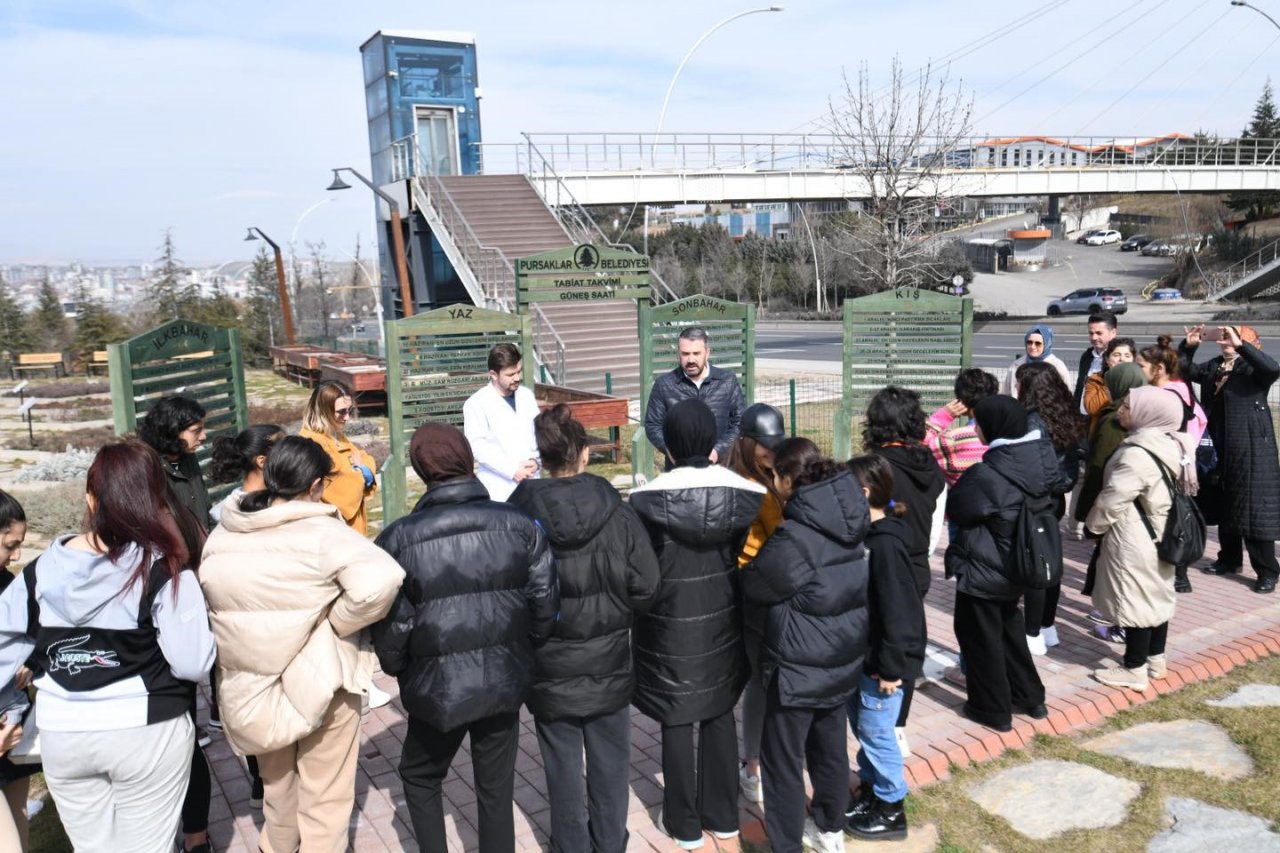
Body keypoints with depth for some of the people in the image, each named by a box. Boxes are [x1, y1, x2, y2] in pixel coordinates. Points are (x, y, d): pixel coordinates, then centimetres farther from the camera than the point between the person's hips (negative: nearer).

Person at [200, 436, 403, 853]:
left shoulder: (221, 534, -3)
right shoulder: (322, 533, -22)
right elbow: (381, 579, -35)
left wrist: (254, 629, 9)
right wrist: (339, 622, -19)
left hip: (251, 685, 6)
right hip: (319, 682, -5)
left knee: (277, 786, 30)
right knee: (325, 797, 14)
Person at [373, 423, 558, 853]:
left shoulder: (400, 538, -13)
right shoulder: (518, 524, -9)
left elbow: (391, 623, -9)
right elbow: (546, 601, -7)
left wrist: (399, 670, 11)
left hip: (437, 685, -2)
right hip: (504, 680, 2)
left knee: (419, 777, 25)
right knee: (496, 789, 18)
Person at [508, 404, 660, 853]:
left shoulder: (518, 514, -16)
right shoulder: (617, 512, -14)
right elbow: (645, 585, -13)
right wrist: (614, 617, 6)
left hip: (549, 664, -1)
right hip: (608, 660, 1)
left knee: (563, 763, 16)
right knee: (609, 758, 19)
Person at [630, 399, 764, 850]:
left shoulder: (647, 499, -18)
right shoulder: (745, 493, -10)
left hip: (671, 630, -3)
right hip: (723, 627, 3)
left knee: (677, 724, 13)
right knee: (720, 718, 20)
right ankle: (722, 816, 35)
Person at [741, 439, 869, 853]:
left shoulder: (795, 537, -25)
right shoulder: (847, 520, -2)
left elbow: (755, 587, -13)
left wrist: (746, 564, 9)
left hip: (799, 664, -8)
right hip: (843, 656, 8)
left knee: (783, 759, 8)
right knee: (830, 746, 24)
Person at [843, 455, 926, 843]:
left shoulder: (885, 545, -24)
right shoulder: (863, 535, 3)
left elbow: (898, 610, -23)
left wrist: (891, 667, -19)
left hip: (883, 660, -9)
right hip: (861, 654, 9)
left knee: (875, 732, 5)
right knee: (861, 726, 20)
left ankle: (891, 810, 22)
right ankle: (869, 790, 38)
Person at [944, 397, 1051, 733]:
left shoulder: (986, 474, -28)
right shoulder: (1040, 458, -7)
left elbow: (956, 509, -13)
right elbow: (1045, 502, 6)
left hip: (983, 570, -8)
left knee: (981, 637, 10)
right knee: (1010, 629, 26)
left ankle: (993, 710, 21)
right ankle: (1030, 697, 36)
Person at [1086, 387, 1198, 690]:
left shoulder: (1136, 455, -25)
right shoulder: (1171, 445, 5)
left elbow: (1112, 500, -20)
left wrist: (1093, 525, -2)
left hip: (1134, 540, -10)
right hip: (1159, 534, 10)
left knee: (1134, 600, 0)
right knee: (1157, 596, 18)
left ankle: (1135, 670, 9)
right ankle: (1155, 659, 31)